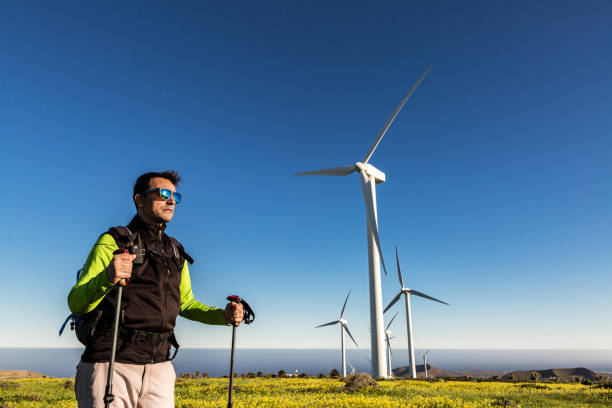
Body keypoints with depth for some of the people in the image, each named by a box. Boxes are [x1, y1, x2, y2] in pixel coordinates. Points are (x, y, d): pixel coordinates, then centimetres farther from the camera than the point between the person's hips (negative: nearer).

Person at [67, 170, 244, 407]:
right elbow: (76, 304, -8)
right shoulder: (112, 242, -2)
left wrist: (224, 315, 4)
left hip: (158, 369, 5)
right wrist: (107, 277, -29)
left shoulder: (176, 253, 14)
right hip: (110, 366, -4)